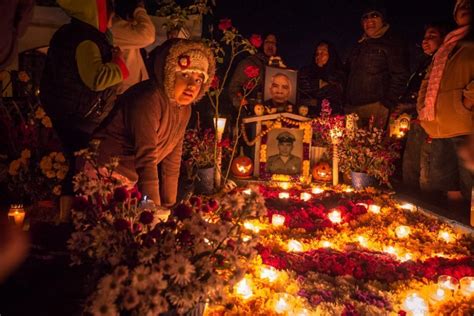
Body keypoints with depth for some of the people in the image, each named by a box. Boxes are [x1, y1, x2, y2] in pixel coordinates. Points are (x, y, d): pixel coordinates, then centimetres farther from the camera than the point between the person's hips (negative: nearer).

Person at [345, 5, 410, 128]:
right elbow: (348, 73, 28)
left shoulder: (393, 43, 4)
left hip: (375, 107, -6)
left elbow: (400, 77, -6)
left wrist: (387, 105, -13)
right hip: (351, 107, 6)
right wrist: (345, 102, 15)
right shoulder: (358, 46, 24)